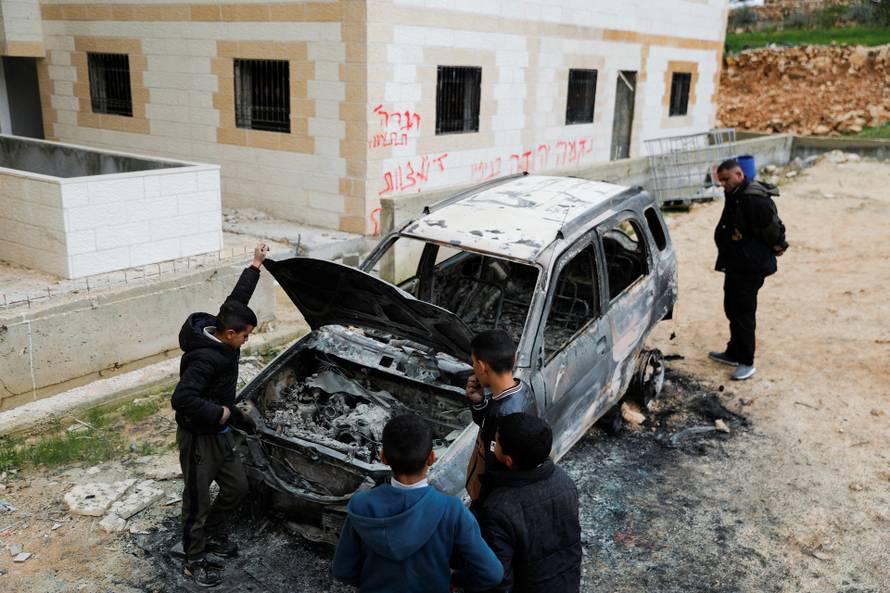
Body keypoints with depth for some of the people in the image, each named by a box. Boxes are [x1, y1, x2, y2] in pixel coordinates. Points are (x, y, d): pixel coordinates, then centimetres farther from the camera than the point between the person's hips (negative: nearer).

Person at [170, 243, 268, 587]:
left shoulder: (220, 334, -3)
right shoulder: (204, 359, -30)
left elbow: (237, 300, 11)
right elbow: (181, 399, -36)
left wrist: (256, 266, 15)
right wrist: (222, 413, -32)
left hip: (219, 433, 9)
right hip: (198, 437, -9)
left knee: (237, 487, 18)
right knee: (197, 501, 7)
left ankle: (211, 535, 40)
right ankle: (194, 560, 25)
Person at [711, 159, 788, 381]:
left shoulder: (754, 199, -23)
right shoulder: (735, 196, 10)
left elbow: (771, 228, -23)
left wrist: (776, 246, -7)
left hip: (750, 267, -10)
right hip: (735, 265, 10)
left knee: (744, 313, -3)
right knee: (732, 309, 19)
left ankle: (747, 363, 7)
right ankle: (734, 353, 33)